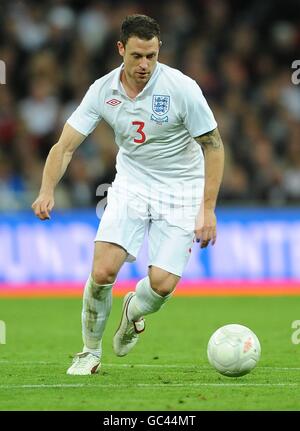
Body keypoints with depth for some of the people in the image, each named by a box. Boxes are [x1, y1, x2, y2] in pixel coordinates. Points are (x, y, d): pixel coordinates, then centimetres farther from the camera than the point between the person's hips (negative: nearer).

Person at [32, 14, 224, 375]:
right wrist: (47, 190, -23)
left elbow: (213, 145, -10)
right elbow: (65, 145, -6)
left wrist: (208, 209, -14)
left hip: (180, 192, -2)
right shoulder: (103, 91, -9)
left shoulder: (181, 88, -18)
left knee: (163, 284, -14)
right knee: (103, 271, -17)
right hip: (131, 185, 2)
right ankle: (90, 352, 6)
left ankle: (133, 311, 24)